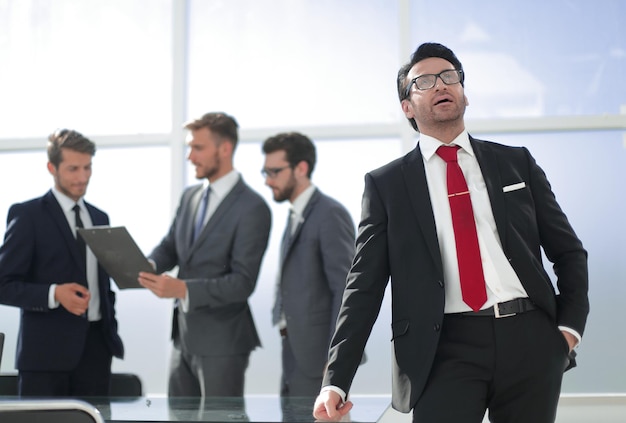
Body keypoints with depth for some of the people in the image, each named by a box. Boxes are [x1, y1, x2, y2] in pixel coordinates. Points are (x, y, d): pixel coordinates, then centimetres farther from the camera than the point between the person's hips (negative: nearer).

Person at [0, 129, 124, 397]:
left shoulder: (99, 218, 17)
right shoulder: (27, 215, -1)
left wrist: (111, 331, 12)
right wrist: (54, 294, -20)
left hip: (96, 348, 5)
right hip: (46, 351, -5)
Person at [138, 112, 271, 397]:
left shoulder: (252, 208, -15)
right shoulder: (190, 196, 11)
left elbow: (243, 282, -20)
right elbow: (170, 246, 14)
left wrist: (182, 289, -30)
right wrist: (149, 265, -11)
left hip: (222, 341, -8)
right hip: (184, 334, 8)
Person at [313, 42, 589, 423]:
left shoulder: (516, 163, 14)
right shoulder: (386, 184, 8)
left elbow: (568, 251, 17)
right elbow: (364, 286, 3)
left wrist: (570, 326, 1)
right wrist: (336, 381, -6)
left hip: (530, 339, 2)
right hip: (446, 350, -2)